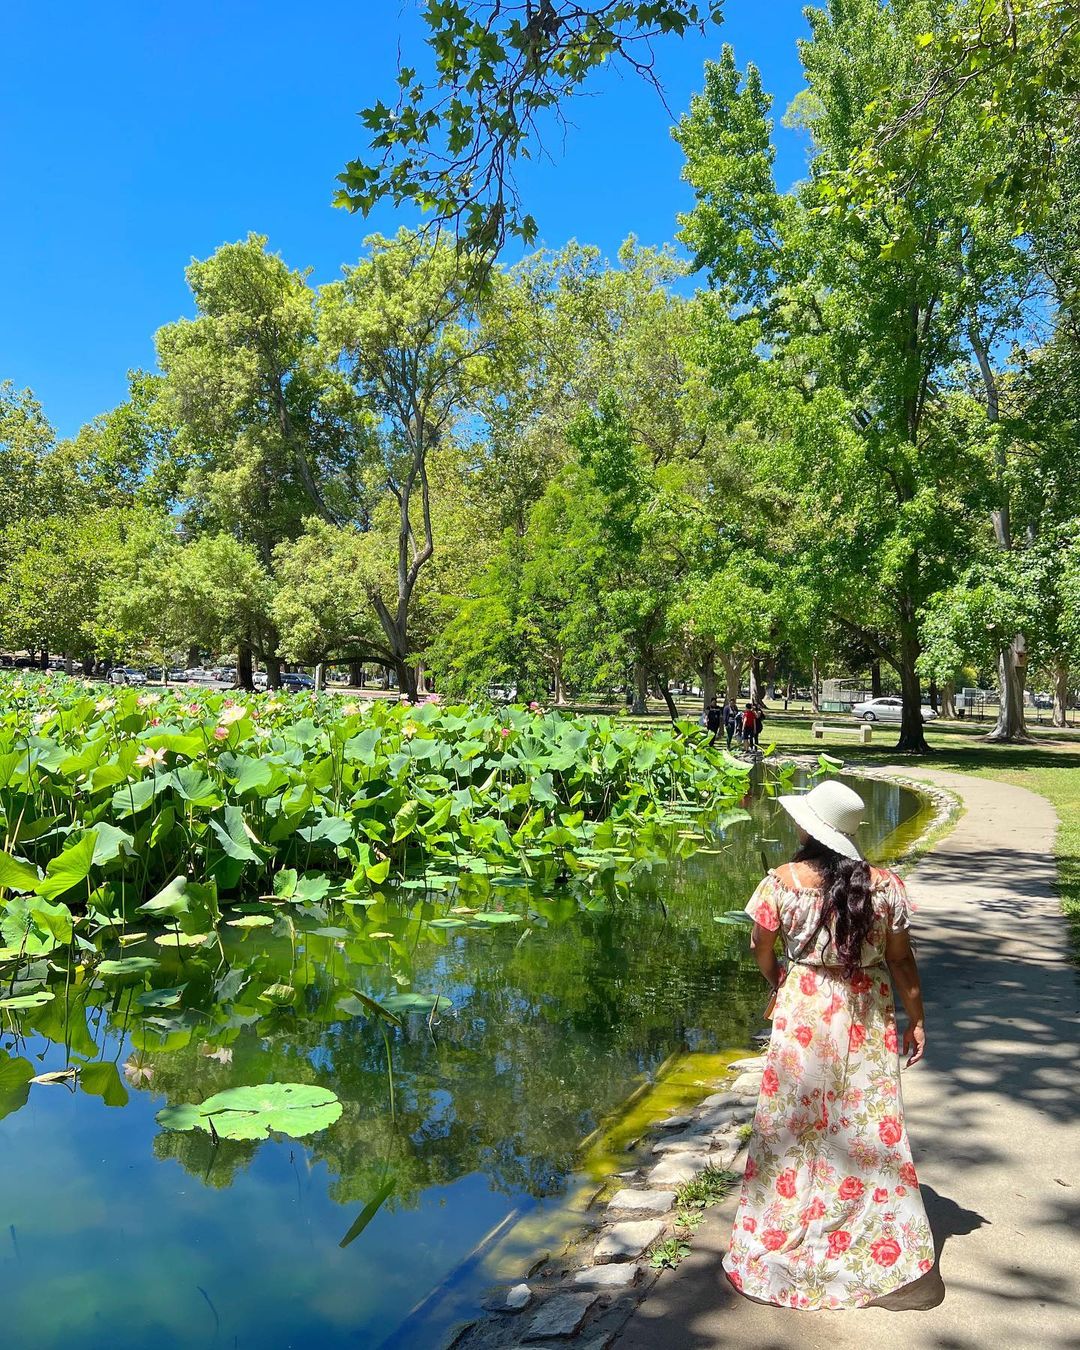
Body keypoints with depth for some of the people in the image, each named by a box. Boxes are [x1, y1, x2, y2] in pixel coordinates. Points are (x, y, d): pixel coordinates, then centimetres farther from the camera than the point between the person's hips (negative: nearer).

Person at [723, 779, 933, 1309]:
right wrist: (916, 1020, 9)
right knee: (872, 1126, 13)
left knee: (794, 1126, 12)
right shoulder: (884, 885, -9)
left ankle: (780, 1244, 28)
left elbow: (761, 947, -3)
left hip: (803, 1013, -1)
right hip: (868, 1016, 2)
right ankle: (887, 1252, 26)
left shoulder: (782, 882, -14)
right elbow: (901, 959, -2)